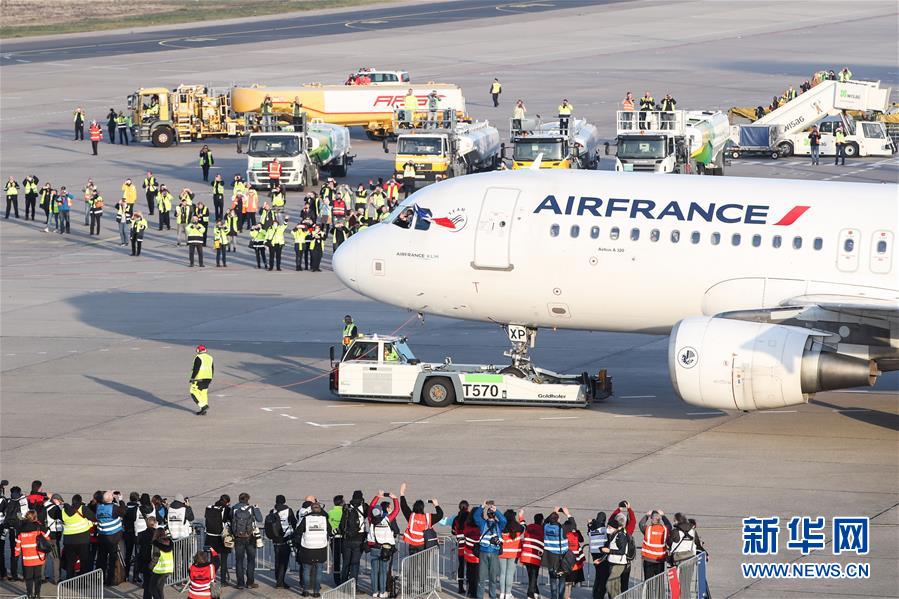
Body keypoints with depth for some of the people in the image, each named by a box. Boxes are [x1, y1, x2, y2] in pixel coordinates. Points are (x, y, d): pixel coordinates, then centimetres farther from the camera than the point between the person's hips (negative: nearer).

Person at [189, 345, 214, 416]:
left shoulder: (198, 358, -11)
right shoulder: (210, 358, 12)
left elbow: (196, 369, -16)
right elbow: (212, 370, 16)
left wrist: (192, 378, -11)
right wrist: (210, 379, 23)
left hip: (199, 378, -8)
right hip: (208, 378, 8)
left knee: (194, 393, -1)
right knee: (203, 393, 12)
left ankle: (204, 406, -13)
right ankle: (203, 411, 10)